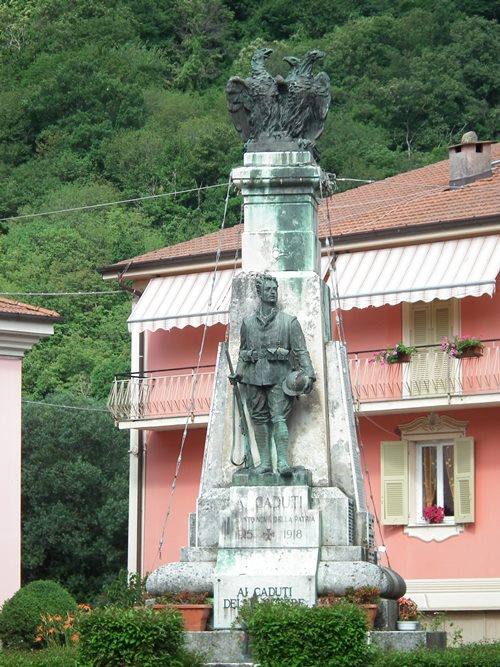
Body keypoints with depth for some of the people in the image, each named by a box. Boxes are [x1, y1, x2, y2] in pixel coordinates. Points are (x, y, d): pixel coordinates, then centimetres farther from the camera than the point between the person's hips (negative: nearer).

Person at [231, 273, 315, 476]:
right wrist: (238, 372, 8)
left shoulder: (289, 321, 7)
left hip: (278, 375, -3)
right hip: (254, 375, 3)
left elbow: (300, 350, 1)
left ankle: (282, 461, -20)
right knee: (259, 419, 3)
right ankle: (265, 462, 5)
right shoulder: (248, 322, 15)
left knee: (279, 418, -13)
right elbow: (243, 350, 19)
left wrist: (308, 374, -8)